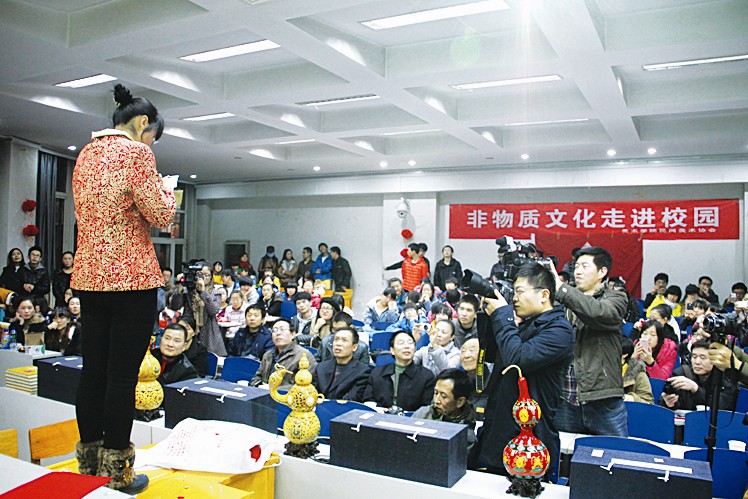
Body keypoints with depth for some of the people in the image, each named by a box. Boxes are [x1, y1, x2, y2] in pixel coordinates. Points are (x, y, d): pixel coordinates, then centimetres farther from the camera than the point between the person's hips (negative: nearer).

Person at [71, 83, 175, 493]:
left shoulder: (86, 154, 16)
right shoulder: (136, 152, -8)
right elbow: (160, 215, -12)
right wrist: (165, 189, 7)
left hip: (89, 273, 8)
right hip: (131, 275, -8)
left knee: (93, 369, 12)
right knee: (123, 374, -3)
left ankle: (89, 468, 23)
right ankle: (116, 475, 6)